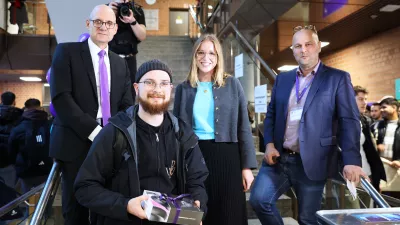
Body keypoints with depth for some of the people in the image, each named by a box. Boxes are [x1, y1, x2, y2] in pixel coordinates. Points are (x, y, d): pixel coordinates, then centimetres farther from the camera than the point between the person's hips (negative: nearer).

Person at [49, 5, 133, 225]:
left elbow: (126, 105, 10)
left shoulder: (120, 64, 15)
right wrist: (94, 131, -16)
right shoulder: (67, 51, 2)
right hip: (76, 142, -3)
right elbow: (60, 97, -10)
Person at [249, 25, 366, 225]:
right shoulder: (282, 79, 13)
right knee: (259, 199, -8)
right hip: (279, 158, 4)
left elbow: (349, 121, -8)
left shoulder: (337, 78, -1)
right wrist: (269, 144, -1)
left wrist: (351, 160, -20)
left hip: (312, 162, -3)